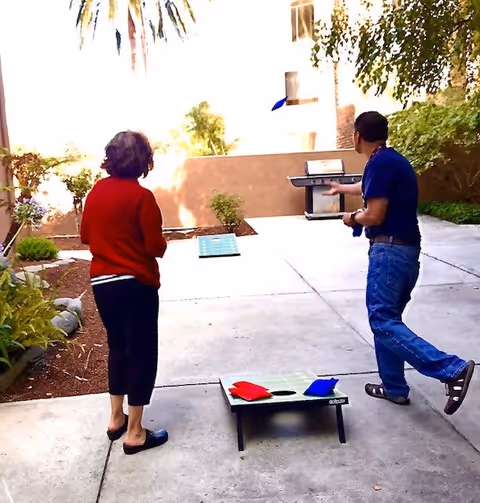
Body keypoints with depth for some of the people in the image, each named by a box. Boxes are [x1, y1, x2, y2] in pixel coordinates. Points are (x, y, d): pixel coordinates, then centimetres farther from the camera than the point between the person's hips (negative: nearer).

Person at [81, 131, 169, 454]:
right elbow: (156, 248, -15)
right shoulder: (141, 196, -15)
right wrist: (161, 241, 6)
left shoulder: (97, 191, 4)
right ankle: (135, 433, 12)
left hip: (101, 283, 7)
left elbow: (86, 236, 13)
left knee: (118, 347, 21)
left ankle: (116, 419, 32)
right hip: (135, 285, -7)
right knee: (142, 353, 5)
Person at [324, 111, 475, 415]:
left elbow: (375, 215, -19)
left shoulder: (379, 163, -14)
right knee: (387, 318, 15)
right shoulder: (393, 160, 17)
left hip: (390, 249, -10)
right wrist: (342, 188, 56)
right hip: (407, 248, 10)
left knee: (383, 321, -10)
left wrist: (353, 218, 3)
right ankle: (394, 388, 21)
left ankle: (452, 369, -16)